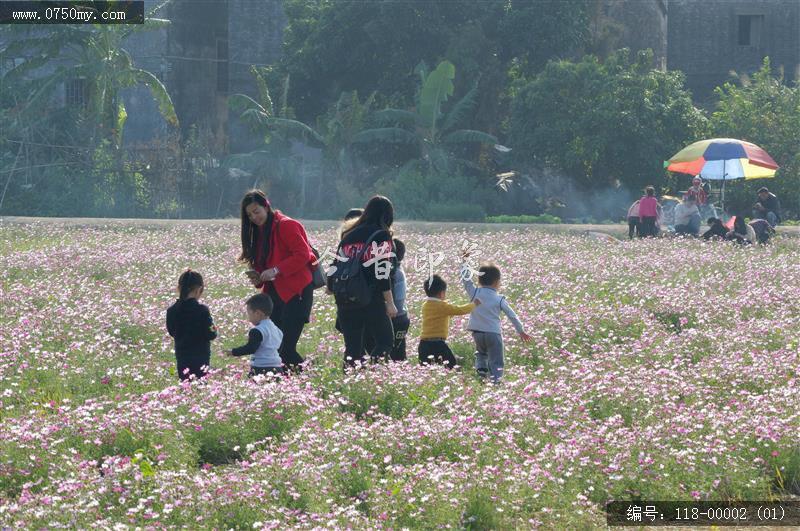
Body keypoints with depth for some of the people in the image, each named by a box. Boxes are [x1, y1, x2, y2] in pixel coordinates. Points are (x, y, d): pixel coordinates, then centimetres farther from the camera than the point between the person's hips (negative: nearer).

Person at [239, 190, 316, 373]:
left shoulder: (286, 225, -9)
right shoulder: (258, 232, 17)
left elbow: (303, 254, -17)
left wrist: (276, 270, -22)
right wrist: (257, 277, 0)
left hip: (296, 292, -8)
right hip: (274, 293, 8)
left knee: (286, 347, -15)